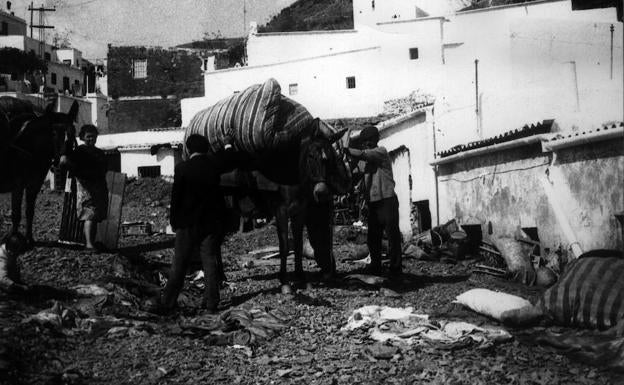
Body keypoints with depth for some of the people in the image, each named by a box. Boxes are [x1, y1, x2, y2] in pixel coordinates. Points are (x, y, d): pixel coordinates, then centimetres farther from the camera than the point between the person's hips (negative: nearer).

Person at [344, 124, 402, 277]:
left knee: (392, 234, -6)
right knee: (373, 237, 8)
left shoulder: (381, 151, -3)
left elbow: (363, 155, -19)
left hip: (386, 200, -8)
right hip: (372, 202, 8)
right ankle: (375, 267, 15)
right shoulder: (368, 161, 19)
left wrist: (346, 149, -14)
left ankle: (396, 268, -5)